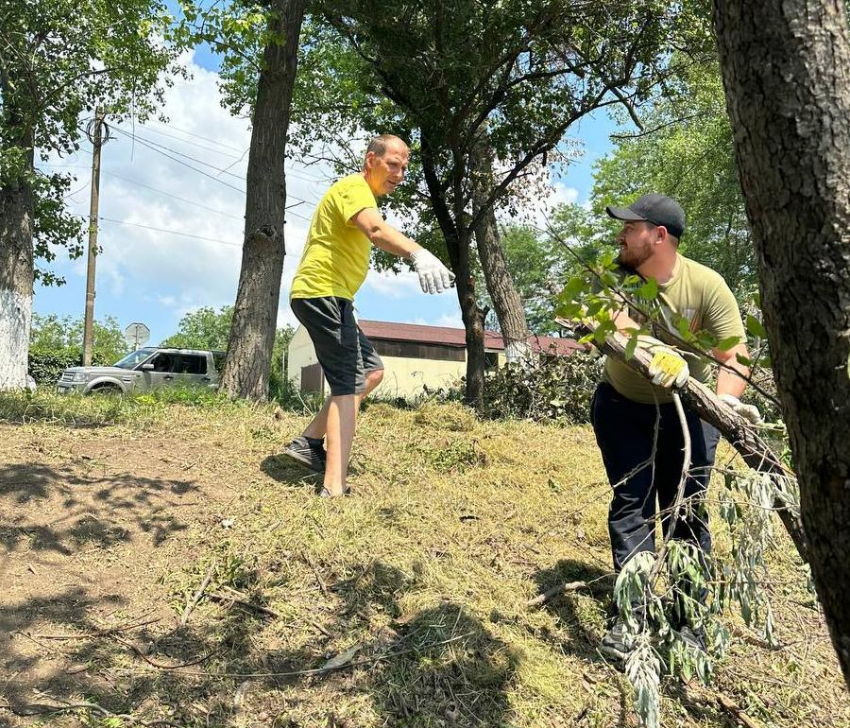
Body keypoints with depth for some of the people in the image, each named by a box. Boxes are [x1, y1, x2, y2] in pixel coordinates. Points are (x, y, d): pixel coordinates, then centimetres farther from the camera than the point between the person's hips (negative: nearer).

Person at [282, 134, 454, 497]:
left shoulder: (361, 194, 22)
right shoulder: (354, 188, -12)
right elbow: (377, 230, -35)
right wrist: (418, 254, -53)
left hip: (329, 297, 10)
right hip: (323, 293, -10)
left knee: (371, 372, 14)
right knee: (349, 385, -15)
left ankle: (309, 442, 16)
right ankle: (334, 489, -18)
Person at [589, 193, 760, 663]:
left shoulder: (706, 284, -17)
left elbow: (733, 352, -21)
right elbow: (615, 324, -35)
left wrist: (727, 400, -41)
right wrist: (655, 354, -55)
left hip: (688, 410, 0)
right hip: (623, 406, 1)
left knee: (686, 511, 2)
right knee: (631, 506, -4)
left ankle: (689, 621, 14)